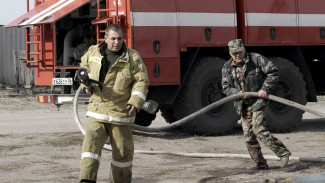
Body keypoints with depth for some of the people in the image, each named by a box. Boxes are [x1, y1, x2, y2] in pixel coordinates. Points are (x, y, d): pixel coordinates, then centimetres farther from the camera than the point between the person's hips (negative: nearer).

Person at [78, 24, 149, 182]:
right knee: (91, 143, -14)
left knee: (123, 150, 7)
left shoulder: (132, 58, -2)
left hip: (120, 113, -1)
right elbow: (85, 67, 23)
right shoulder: (93, 53, 4)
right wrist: (86, 85, 4)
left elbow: (141, 82, -3)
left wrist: (135, 102, -18)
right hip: (97, 112, 1)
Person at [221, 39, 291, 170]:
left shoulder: (257, 59, -8)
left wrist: (265, 89, -16)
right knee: (248, 134, 4)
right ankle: (260, 164, 14)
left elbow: (273, 72, -7)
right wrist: (237, 93, -18)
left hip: (258, 100, -6)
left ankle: (283, 152, -13)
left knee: (258, 129, -21)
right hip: (243, 105, 6)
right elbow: (226, 87, 2)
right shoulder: (227, 68, 3)